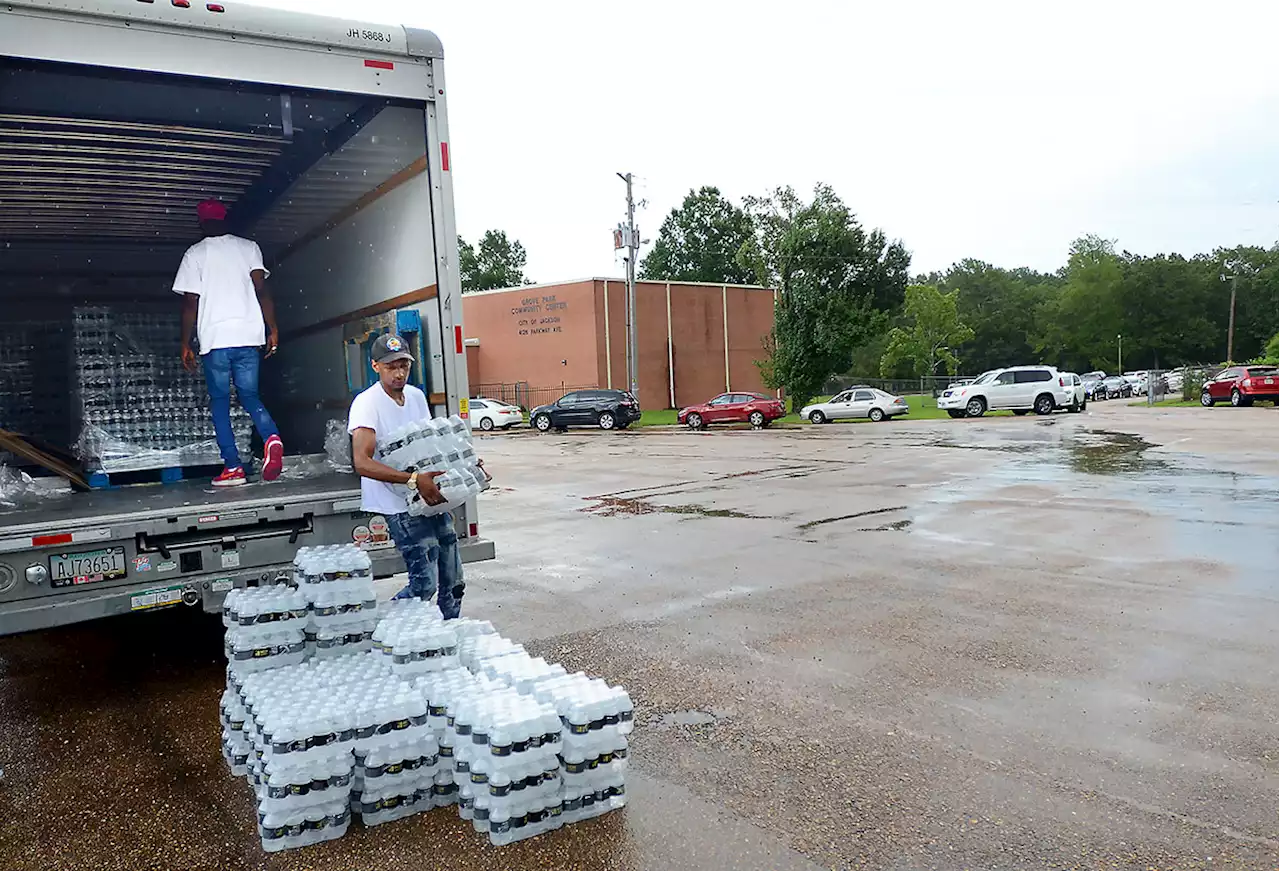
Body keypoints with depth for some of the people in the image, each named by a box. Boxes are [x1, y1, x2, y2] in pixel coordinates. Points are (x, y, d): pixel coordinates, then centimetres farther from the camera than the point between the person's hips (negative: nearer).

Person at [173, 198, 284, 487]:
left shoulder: (195, 254, 5)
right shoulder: (248, 247, 9)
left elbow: (190, 303, 1)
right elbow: (262, 290, -1)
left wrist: (186, 344, 7)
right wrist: (272, 328, 1)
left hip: (215, 338, -2)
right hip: (249, 335, 2)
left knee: (219, 401, 8)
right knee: (249, 395, 12)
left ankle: (233, 466, 2)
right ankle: (271, 437, -18)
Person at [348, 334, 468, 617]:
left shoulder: (417, 396, 8)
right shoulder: (367, 403, -15)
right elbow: (362, 462, -25)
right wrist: (414, 480, -33)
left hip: (431, 497, 7)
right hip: (401, 506, -7)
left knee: (453, 581, 12)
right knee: (425, 583, -10)